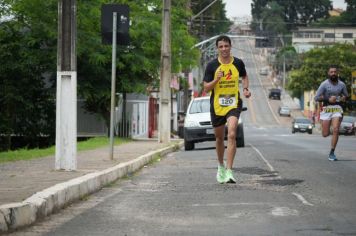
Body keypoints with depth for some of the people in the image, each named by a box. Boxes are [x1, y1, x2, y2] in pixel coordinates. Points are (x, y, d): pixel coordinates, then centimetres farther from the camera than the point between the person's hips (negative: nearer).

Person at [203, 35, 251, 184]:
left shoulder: (238, 63, 0)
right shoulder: (212, 65, -4)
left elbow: (244, 77, 21)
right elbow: (206, 88, -3)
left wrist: (245, 89, 3)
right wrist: (216, 79, -20)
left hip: (234, 104, -1)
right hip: (216, 105, 1)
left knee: (232, 134, -21)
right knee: (219, 138, 14)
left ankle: (229, 171, -22)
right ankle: (221, 166, 39)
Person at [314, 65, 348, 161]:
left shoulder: (342, 84, 4)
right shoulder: (324, 84, -6)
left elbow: (346, 95, 20)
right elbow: (316, 98, -7)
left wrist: (343, 98, -3)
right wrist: (328, 99, -18)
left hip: (337, 109, 1)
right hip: (326, 109, -1)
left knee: (335, 130, -17)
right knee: (325, 134, 2)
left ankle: (332, 153, -8)